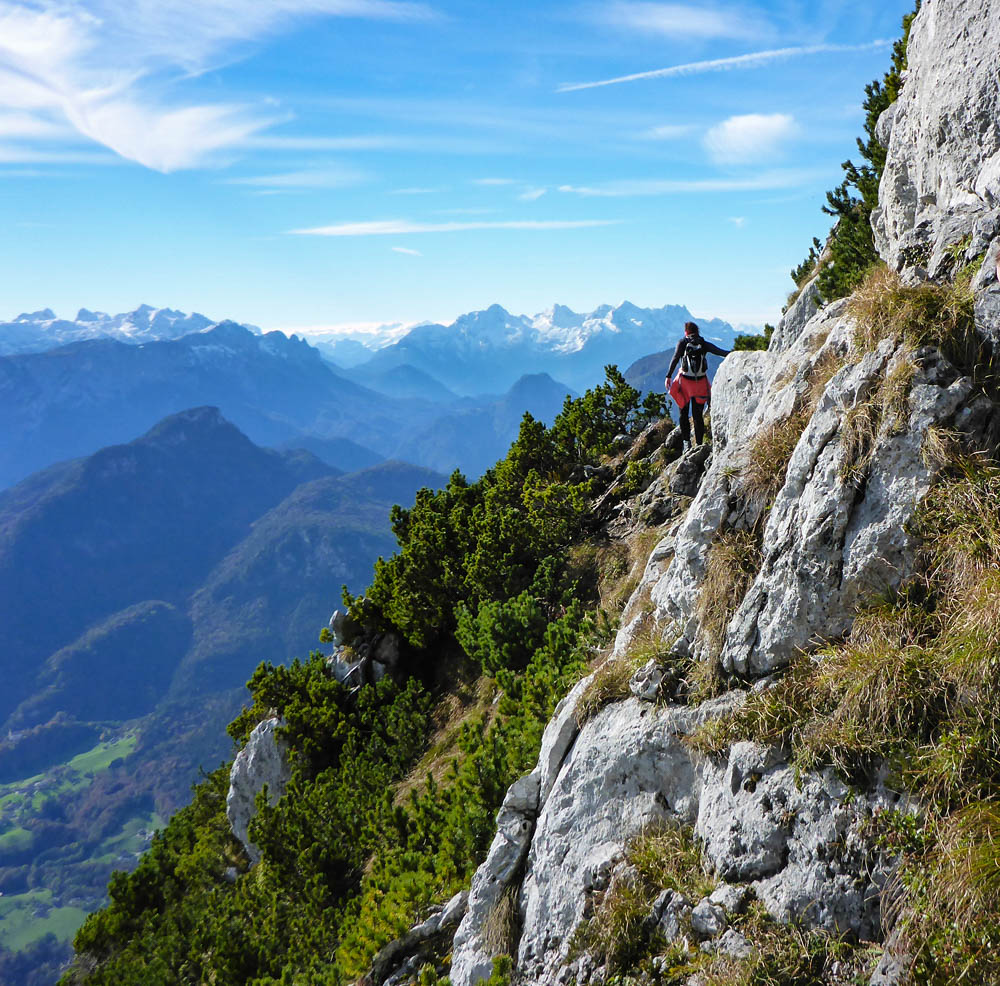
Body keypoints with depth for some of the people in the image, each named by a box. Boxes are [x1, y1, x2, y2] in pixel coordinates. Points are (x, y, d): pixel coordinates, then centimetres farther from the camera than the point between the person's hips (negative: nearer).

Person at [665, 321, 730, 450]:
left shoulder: (682, 343, -1)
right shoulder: (704, 344, 4)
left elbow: (675, 359, -11)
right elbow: (721, 352, -5)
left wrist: (668, 376, -14)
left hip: (685, 381, -2)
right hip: (701, 382, 2)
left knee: (683, 413, 11)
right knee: (698, 416, 9)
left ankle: (686, 441, -1)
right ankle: (699, 444, 7)